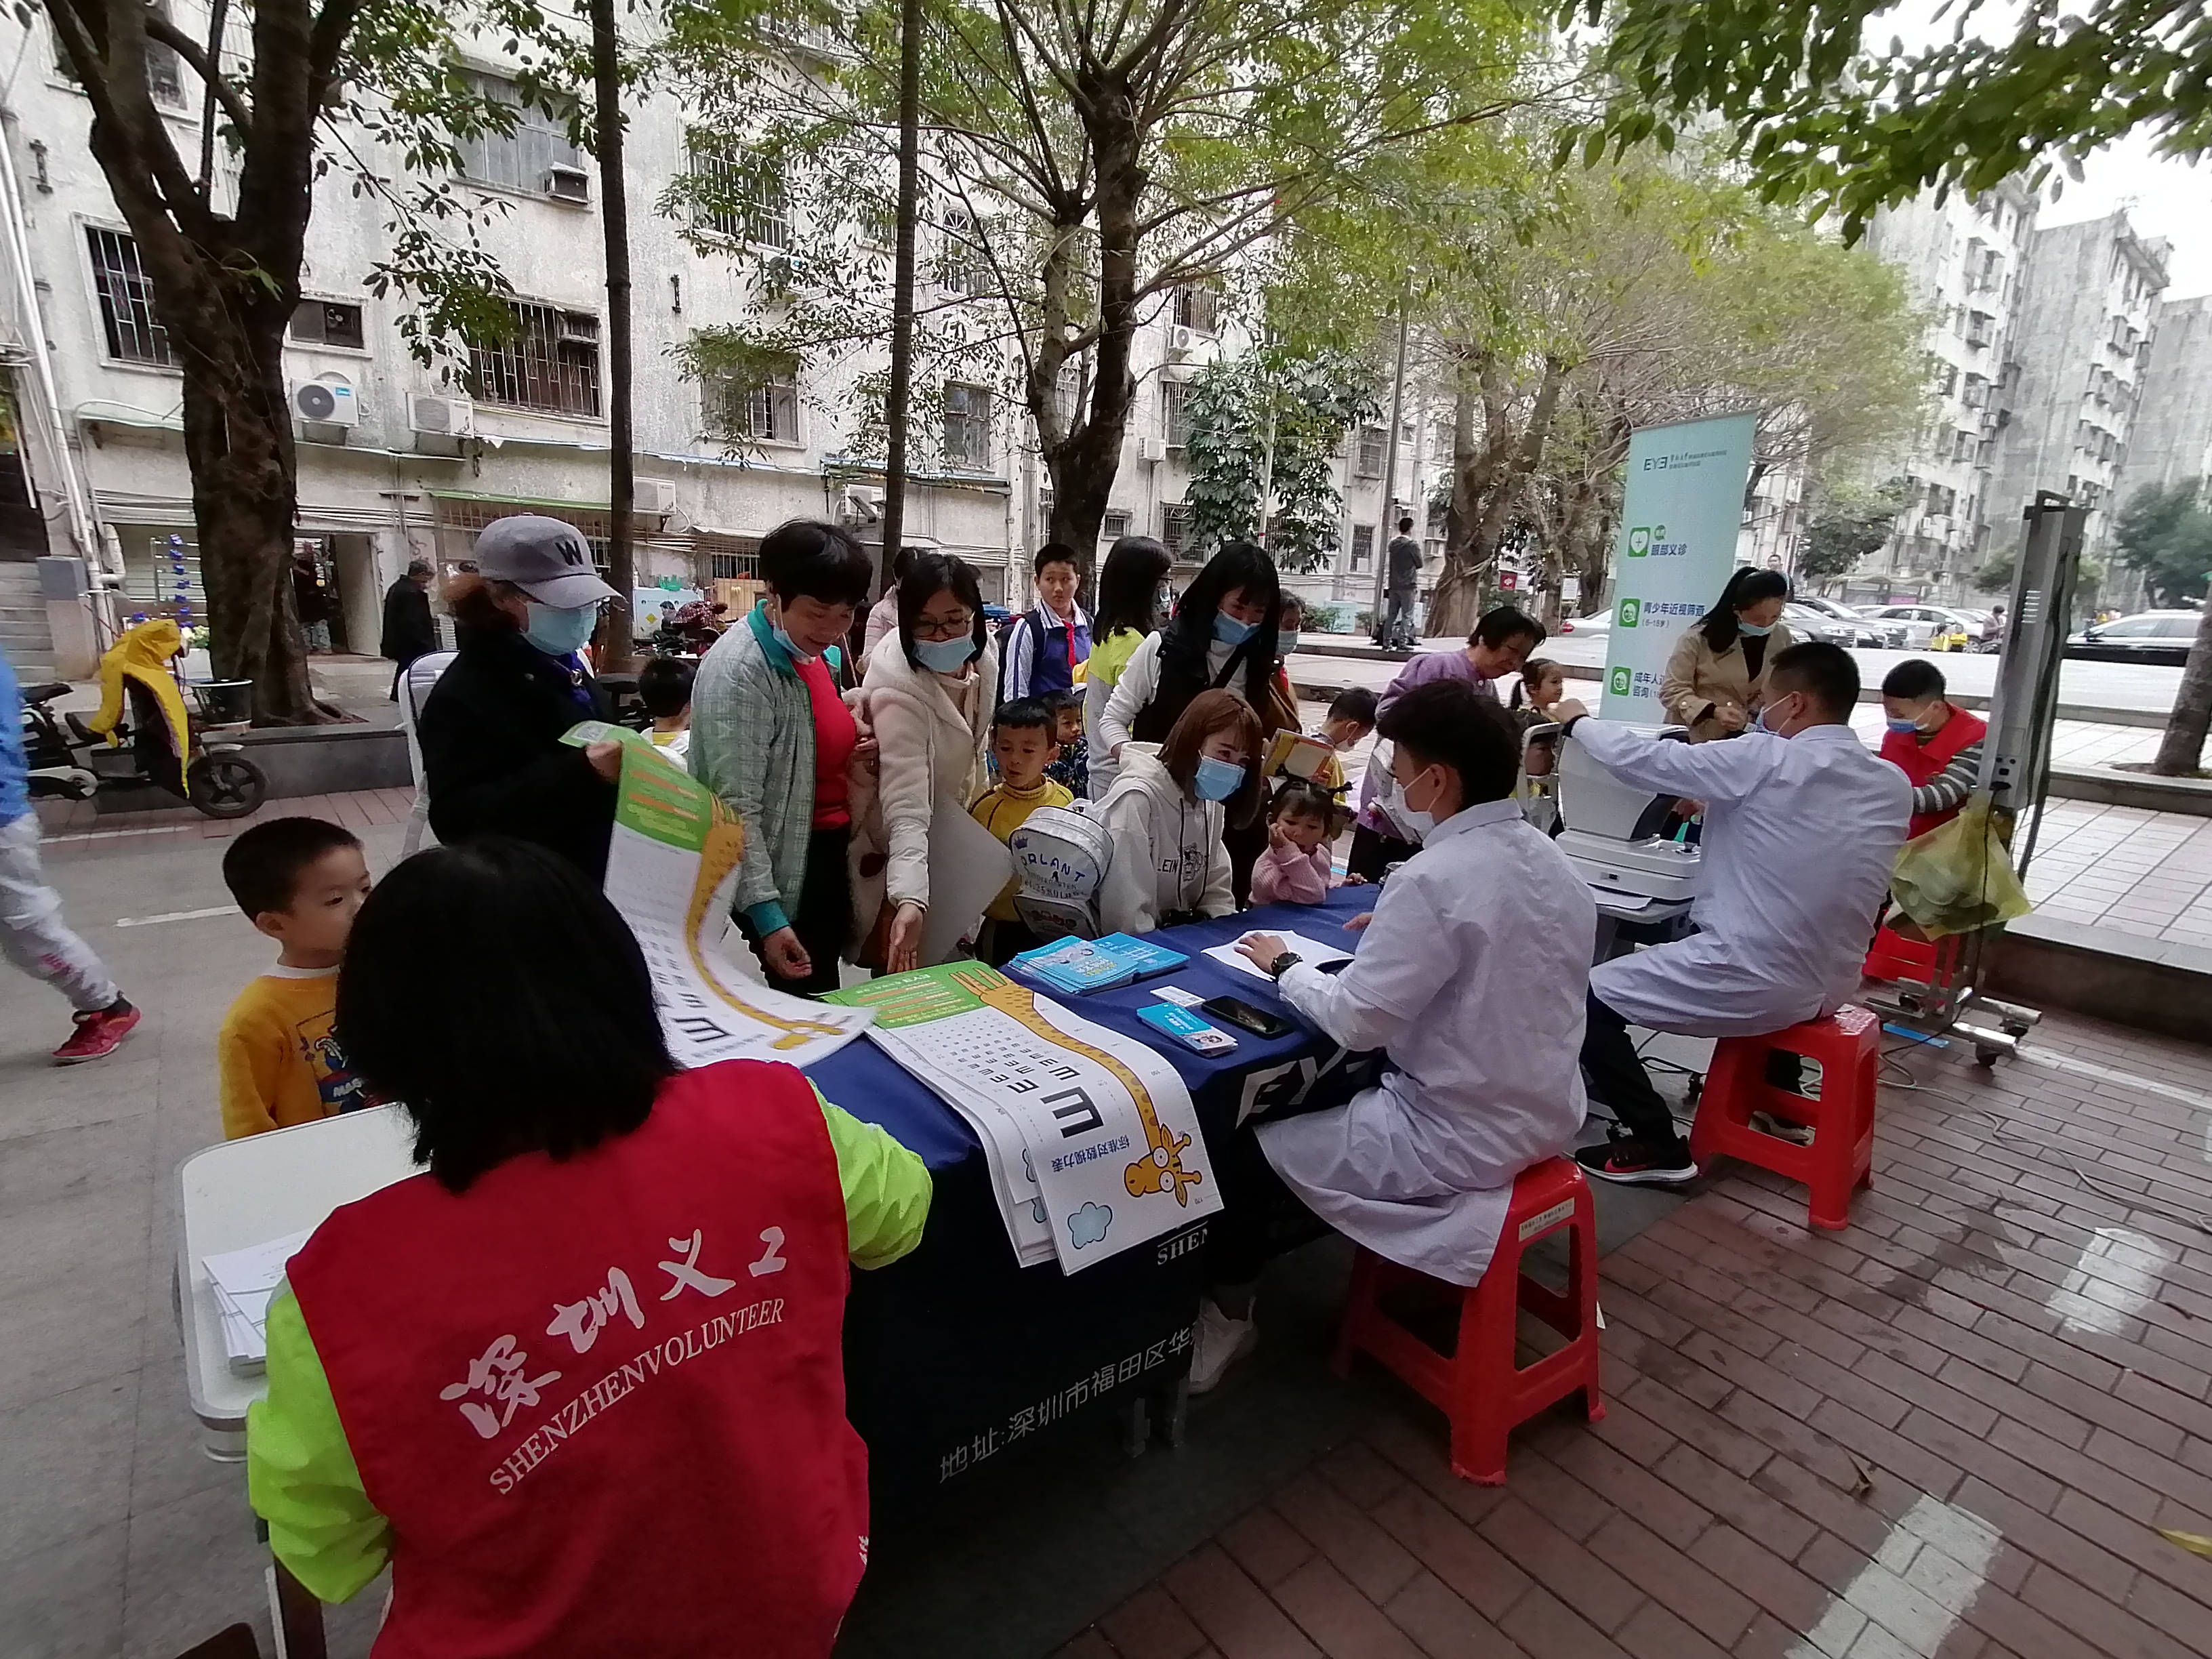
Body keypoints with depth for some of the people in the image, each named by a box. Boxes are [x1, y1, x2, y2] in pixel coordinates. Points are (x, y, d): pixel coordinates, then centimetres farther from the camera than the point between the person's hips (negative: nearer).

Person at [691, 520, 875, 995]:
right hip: (783, 872, -8)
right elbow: (738, 808, -21)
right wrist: (766, 913, -24)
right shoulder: (738, 670, -19)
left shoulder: (814, 652, 7)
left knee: (824, 994, 18)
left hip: (827, 855, 8)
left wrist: (852, 755, 2)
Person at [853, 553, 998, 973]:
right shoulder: (898, 692, -34)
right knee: (907, 966, -1)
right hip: (894, 849, -6)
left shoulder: (982, 656, -14)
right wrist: (910, 899, -51)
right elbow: (907, 808, -41)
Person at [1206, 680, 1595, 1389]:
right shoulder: (1547, 857, 1)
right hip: (1543, 1114, 9)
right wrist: (1398, 931, 9)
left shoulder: (1433, 879, -26)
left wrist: (1286, 966, -6)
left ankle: (1226, 1312, 26)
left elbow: (1358, 1021, -21)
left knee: (1249, 1146, 5)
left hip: (1464, 1138, -9)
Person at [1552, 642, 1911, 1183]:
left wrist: (1579, 722, 5)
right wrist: (1725, 812, 20)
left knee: (1589, 998, 3)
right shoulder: (1894, 786, 3)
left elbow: (1643, 759, -12)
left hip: (1756, 983, -8)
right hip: (1830, 984, 8)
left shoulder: (1766, 761, -18)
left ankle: (1657, 1148, 6)